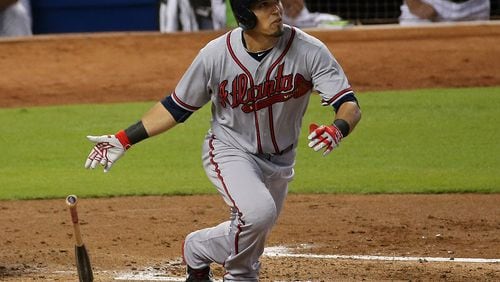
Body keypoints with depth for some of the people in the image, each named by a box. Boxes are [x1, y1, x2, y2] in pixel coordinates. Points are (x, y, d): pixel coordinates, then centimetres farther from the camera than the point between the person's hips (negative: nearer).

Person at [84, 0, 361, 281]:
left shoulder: (309, 51, -19)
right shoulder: (216, 54, -18)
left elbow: (350, 105, -23)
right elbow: (177, 106, -4)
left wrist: (337, 130, -47)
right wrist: (125, 140, -8)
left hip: (280, 162, 3)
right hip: (230, 151, -3)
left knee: (250, 246, 12)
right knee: (258, 212, -30)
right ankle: (199, 250, -4)